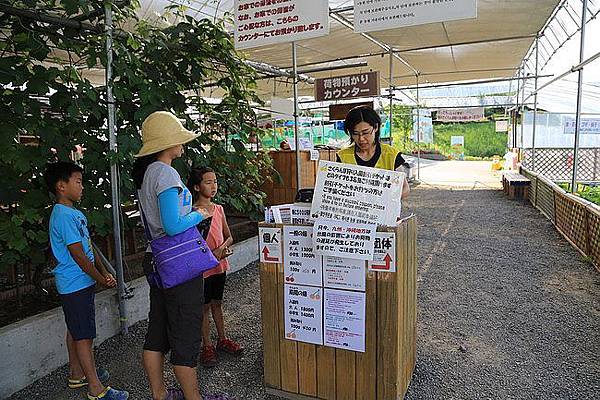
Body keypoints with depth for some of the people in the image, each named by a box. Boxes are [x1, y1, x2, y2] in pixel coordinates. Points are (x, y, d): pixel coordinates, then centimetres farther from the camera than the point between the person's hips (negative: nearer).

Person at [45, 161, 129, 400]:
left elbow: (88, 248, 15)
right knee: (84, 335, -3)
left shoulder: (74, 213, 12)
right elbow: (79, 256, -20)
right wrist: (103, 280, -12)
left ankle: (77, 375, 34)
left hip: (77, 284, 10)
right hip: (76, 284, -10)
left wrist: (104, 273, 11)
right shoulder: (64, 216, -19)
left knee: (75, 331, 19)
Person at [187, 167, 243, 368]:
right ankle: (207, 346, 22)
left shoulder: (218, 209, 4)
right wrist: (210, 255, -23)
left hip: (220, 265, 5)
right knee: (204, 306, 7)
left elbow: (229, 237, 10)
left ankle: (222, 340, 32)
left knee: (217, 303, 19)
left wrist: (223, 247, -10)